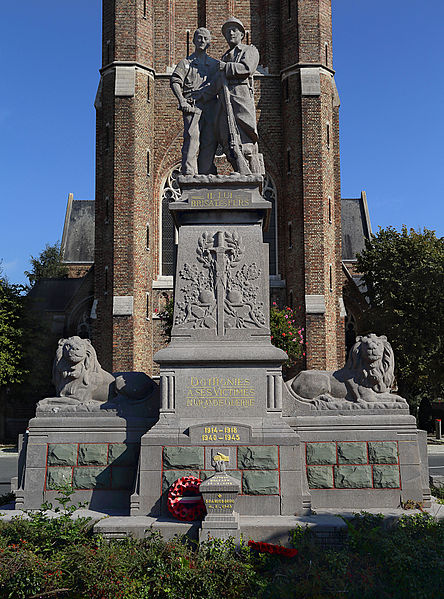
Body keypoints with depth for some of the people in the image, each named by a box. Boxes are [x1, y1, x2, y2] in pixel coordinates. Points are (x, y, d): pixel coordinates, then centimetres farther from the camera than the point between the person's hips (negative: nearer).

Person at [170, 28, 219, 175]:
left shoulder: (215, 63, 23)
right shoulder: (186, 62, 14)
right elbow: (175, 81, 2)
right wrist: (182, 101, -14)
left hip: (211, 105, 3)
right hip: (192, 106, -3)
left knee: (209, 140, -2)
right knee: (192, 137, -14)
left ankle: (206, 173, 3)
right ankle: (189, 173, -18)